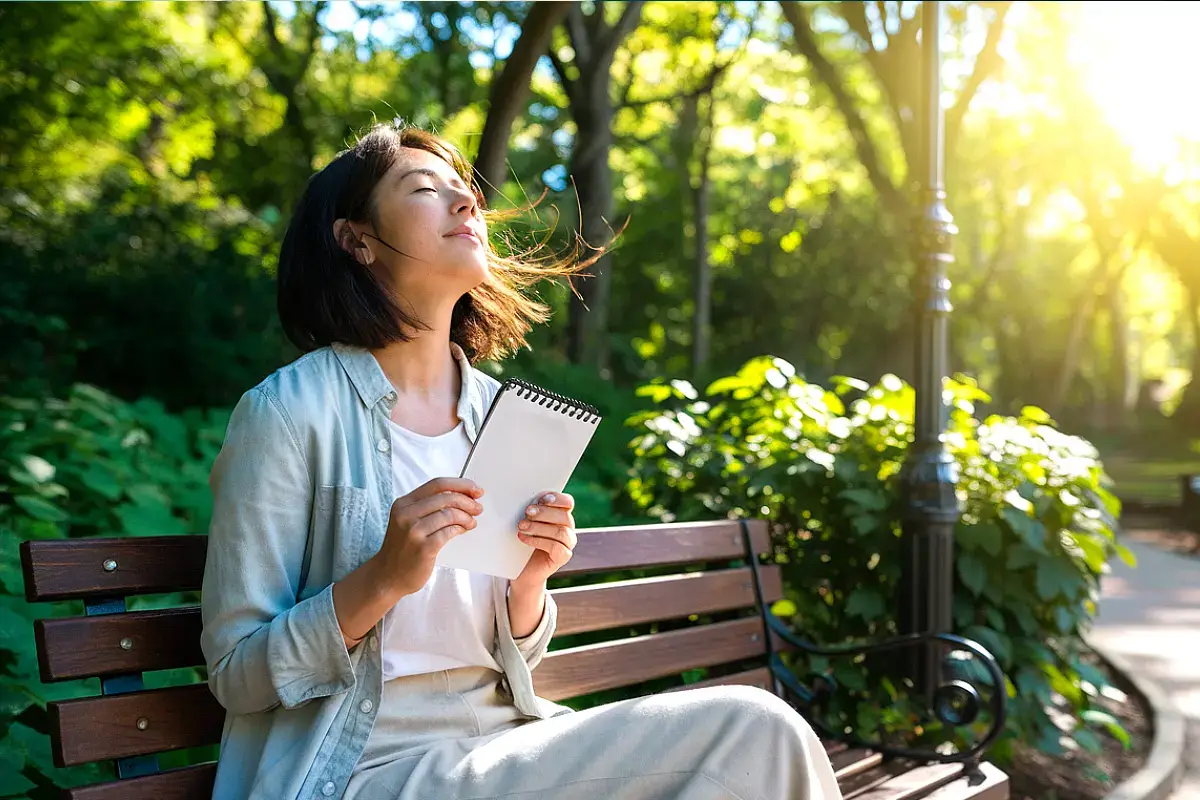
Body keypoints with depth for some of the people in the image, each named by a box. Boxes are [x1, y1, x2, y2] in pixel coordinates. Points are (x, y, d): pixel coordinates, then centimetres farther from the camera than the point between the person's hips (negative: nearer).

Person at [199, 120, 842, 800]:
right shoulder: (288, 410, -9)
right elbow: (237, 676, -8)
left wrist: (531, 579, -8)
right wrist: (384, 578, -22)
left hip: (503, 740, 6)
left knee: (756, 729, -17)